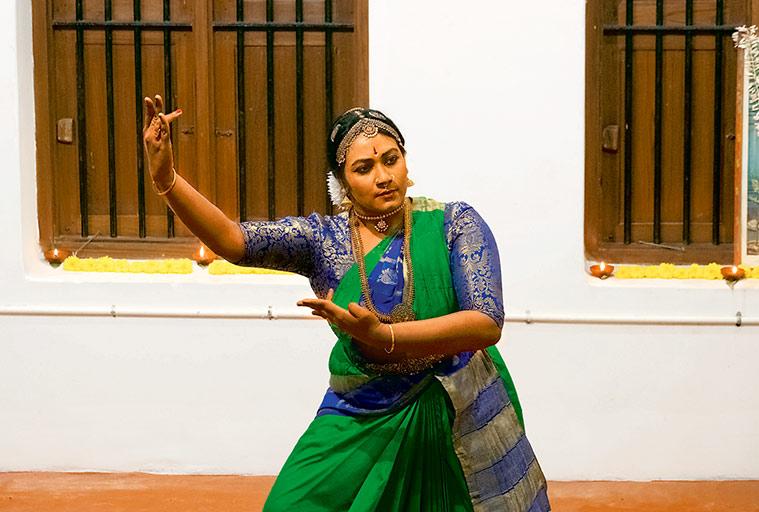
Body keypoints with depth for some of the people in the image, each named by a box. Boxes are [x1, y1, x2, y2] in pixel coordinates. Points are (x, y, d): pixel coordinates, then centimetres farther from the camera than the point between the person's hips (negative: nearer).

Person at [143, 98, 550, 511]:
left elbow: (487, 323, -19)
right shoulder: (322, 239, -3)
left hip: (458, 415, -1)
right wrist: (166, 180, -31)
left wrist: (382, 336, -29)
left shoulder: (454, 224, -8)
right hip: (360, 422, 2)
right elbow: (230, 239, -15)